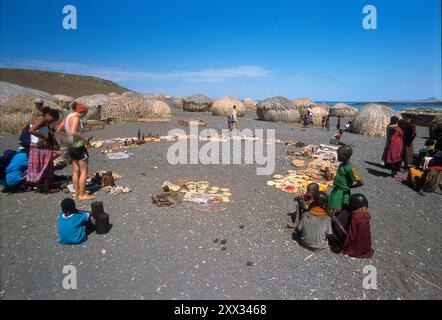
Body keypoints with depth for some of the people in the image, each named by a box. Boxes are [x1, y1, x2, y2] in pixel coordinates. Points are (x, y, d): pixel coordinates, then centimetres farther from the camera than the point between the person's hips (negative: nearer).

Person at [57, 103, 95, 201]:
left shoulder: (68, 117, 9)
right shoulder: (75, 118, -18)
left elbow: (58, 130, 16)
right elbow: (73, 132, -32)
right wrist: (84, 138, -19)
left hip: (71, 146, 9)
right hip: (79, 147, -9)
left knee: (76, 171, 15)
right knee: (84, 171, -1)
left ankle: (77, 193, 23)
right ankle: (82, 195, 3)